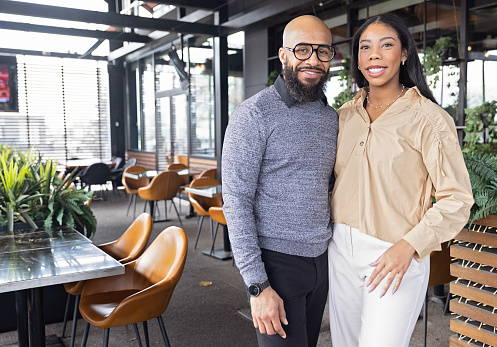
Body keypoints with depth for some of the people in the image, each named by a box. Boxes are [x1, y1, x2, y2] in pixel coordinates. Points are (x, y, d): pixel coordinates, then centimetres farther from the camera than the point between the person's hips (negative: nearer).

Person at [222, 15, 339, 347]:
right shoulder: (255, 114, -13)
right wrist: (258, 285, -19)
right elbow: (236, 202, -17)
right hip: (277, 261, -6)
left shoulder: (332, 117, 8)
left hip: (322, 258, 7)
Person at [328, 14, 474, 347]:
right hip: (342, 248, 5)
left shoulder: (429, 118, -10)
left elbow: (456, 199, -10)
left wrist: (408, 246, -20)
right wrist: (332, 228, 7)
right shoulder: (346, 115, 7)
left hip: (396, 257, -5)